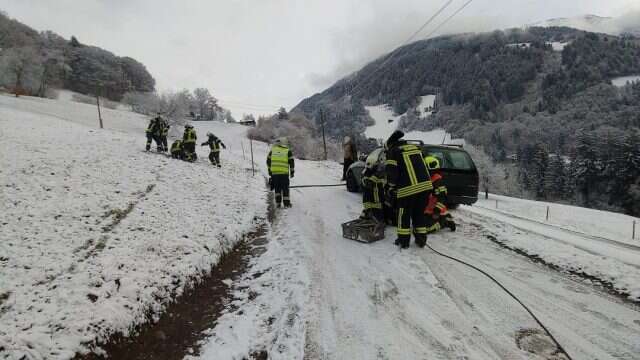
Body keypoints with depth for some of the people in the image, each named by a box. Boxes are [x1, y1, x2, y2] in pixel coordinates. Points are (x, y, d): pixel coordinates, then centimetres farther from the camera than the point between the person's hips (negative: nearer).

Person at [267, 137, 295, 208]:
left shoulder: (273, 150, 10)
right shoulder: (288, 151, 4)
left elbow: (268, 161, 14)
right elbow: (291, 162, 3)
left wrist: (269, 170, 23)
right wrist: (292, 172, 12)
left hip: (274, 172, 2)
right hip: (284, 173, -2)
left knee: (277, 188, 13)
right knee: (285, 189, 7)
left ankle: (278, 203, 10)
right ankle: (286, 204, 9)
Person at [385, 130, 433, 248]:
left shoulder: (392, 151, 3)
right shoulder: (415, 147, 22)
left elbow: (392, 172, -5)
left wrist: (392, 188, 5)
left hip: (408, 188, -6)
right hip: (425, 185, 6)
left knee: (404, 214, 11)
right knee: (419, 213, 18)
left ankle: (403, 240, 16)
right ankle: (421, 239, 23)